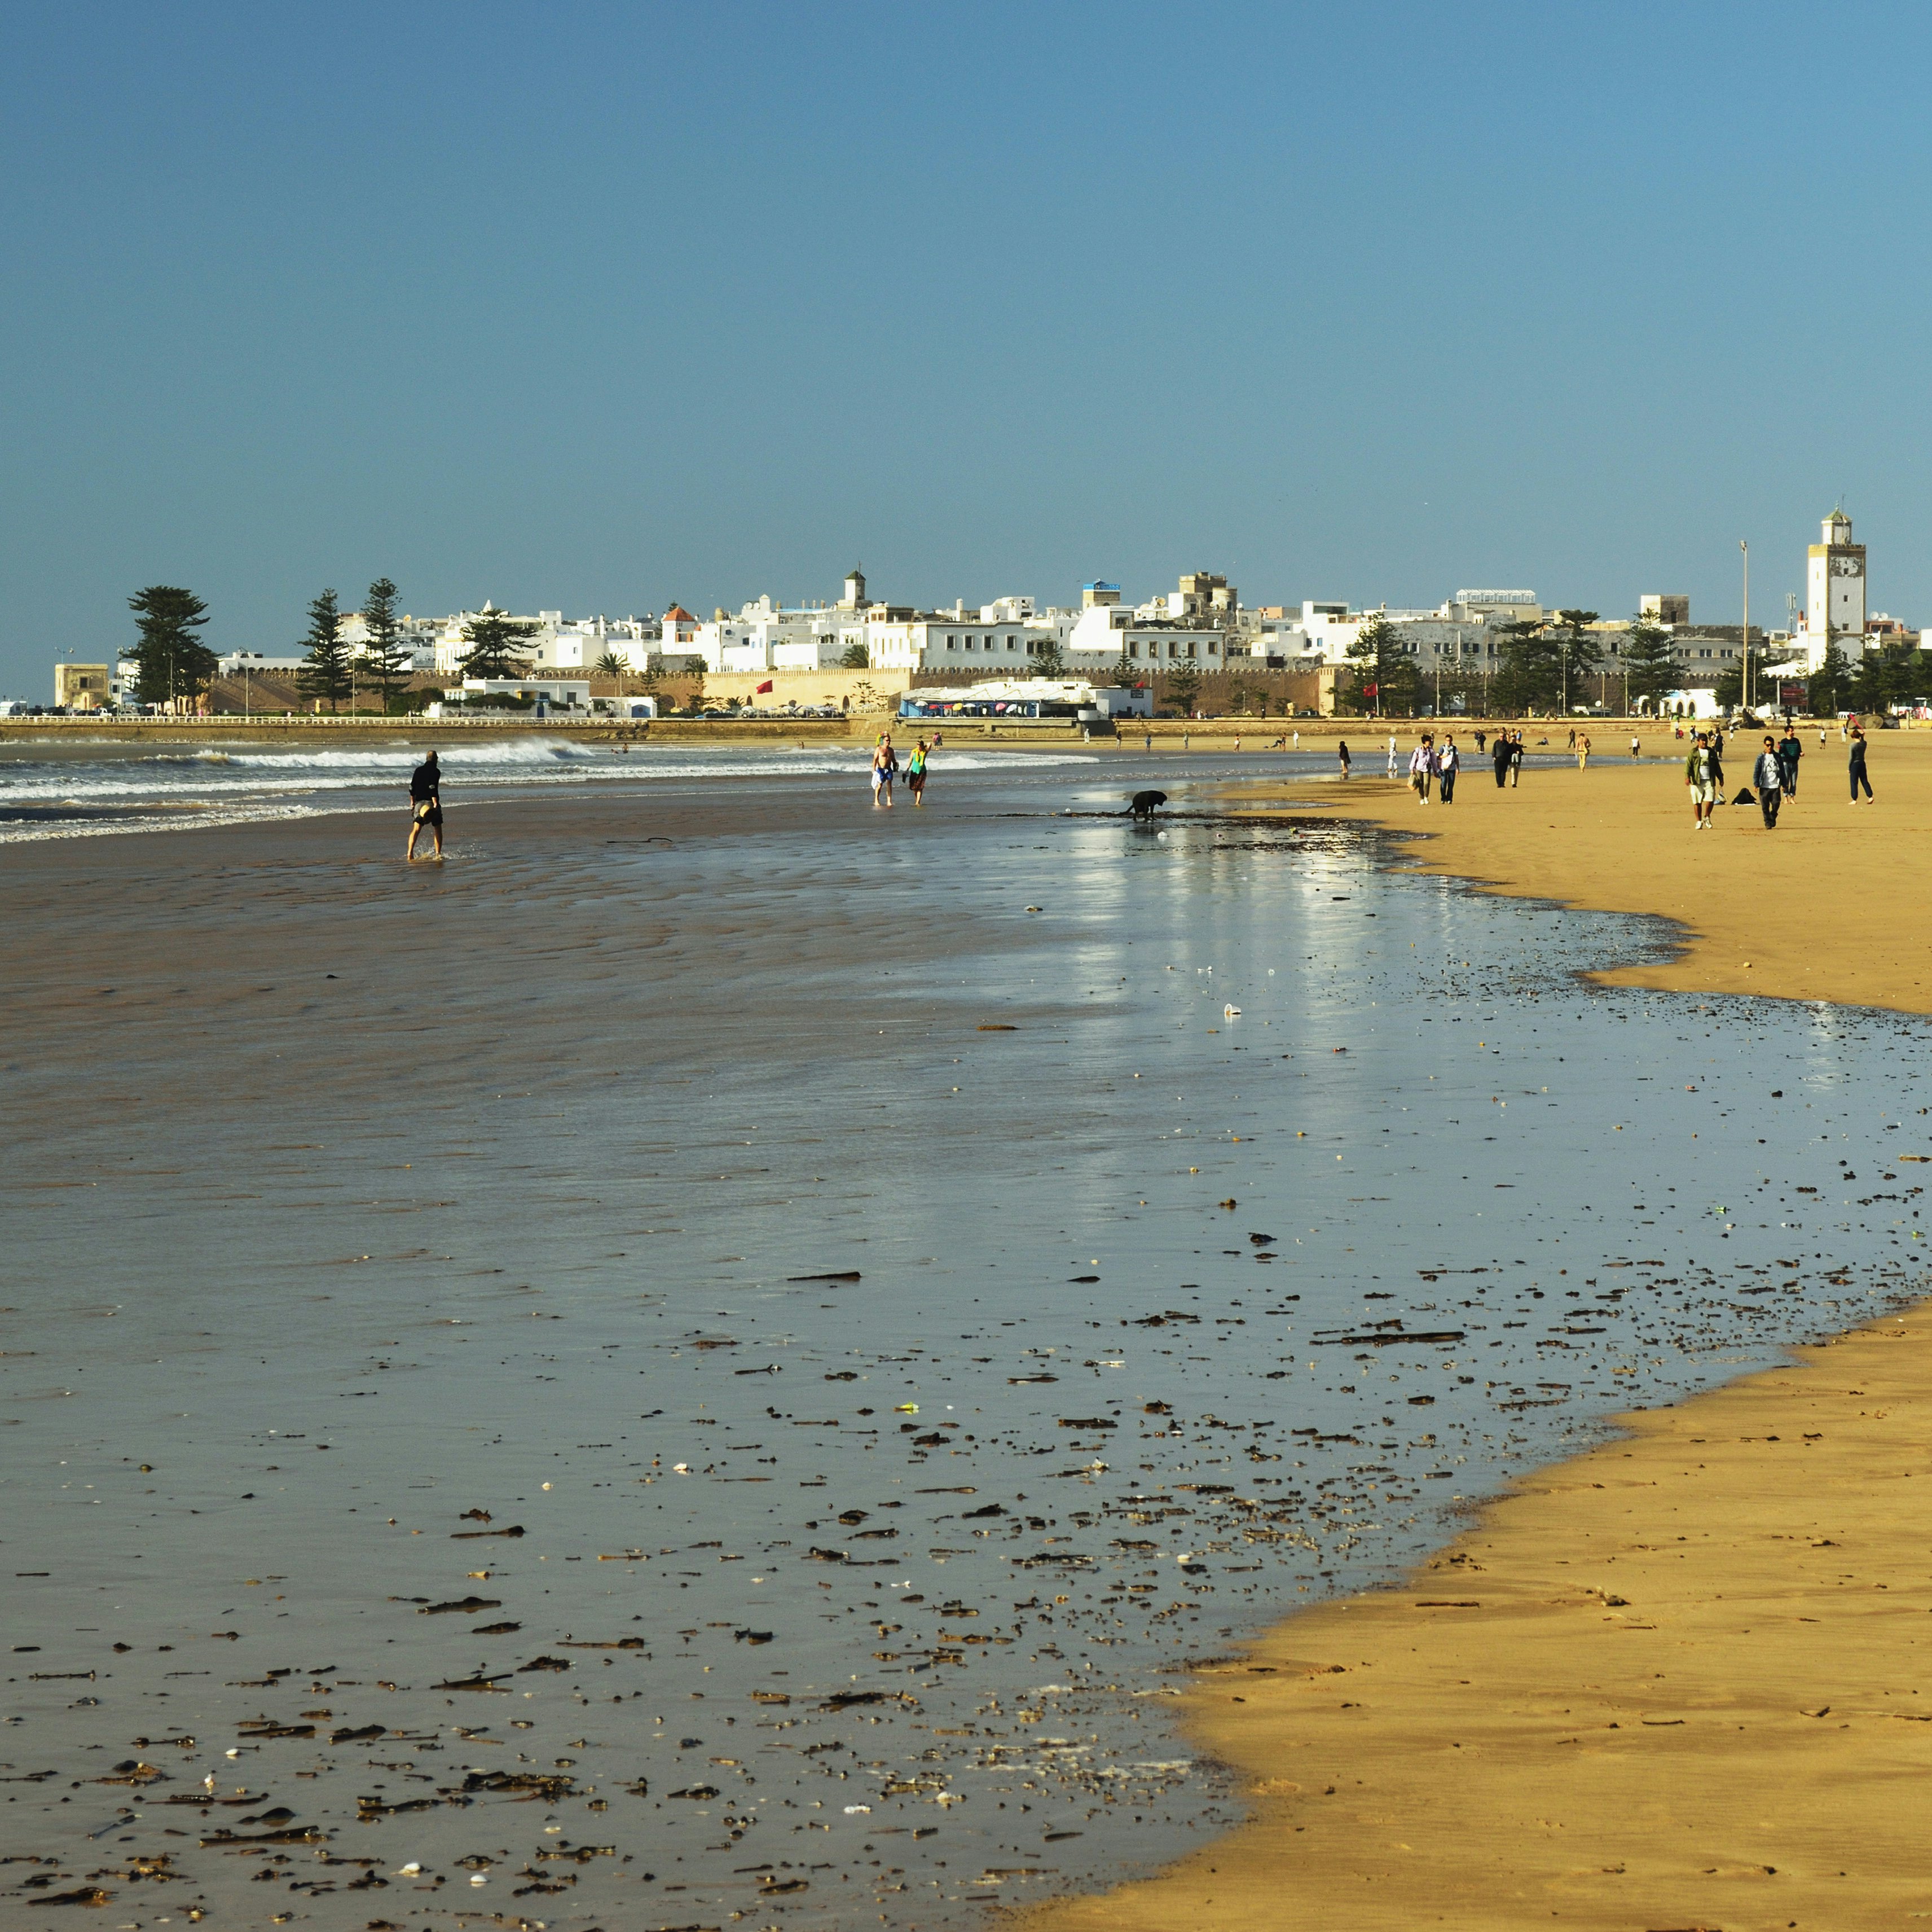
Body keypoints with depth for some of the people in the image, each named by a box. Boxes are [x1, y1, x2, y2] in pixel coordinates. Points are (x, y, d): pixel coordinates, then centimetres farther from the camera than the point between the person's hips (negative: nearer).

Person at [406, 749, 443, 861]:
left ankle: (410, 852, -22)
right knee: (437, 829, 11)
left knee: (416, 829, -4)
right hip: (431, 802, -4)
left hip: (419, 802, 4)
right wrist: (435, 803, -20)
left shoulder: (418, 770, 12)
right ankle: (438, 854, 9)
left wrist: (412, 801, 23)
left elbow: (412, 787, 14)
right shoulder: (435, 771, -7)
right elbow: (433, 787, -18)